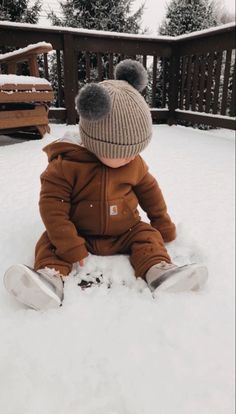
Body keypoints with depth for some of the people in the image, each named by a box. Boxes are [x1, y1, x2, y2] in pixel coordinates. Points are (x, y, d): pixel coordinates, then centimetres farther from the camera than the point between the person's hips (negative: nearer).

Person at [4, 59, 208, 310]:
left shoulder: (133, 163, -6)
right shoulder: (66, 166, -20)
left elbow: (148, 188, 10)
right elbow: (52, 205, -22)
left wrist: (162, 222, 12)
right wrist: (70, 247, -27)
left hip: (126, 232, 3)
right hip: (81, 237, -2)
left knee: (148, 234, -19)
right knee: (51, 242, -21)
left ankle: (159, 272, -38)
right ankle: (52, 276, -43)